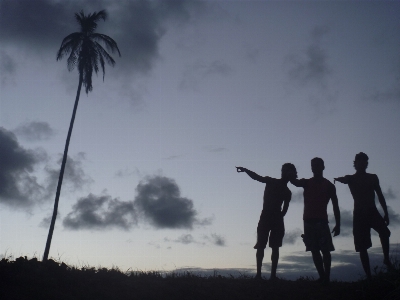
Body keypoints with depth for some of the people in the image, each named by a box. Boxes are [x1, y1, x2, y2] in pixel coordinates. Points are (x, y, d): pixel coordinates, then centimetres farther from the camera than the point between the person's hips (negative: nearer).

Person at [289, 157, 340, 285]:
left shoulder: (328, 185, 6)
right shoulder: (306, 183, 15)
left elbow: (335, 206, 3)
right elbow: (295, 181, -6)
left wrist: (338, 224, -4)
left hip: (321, 221, -3)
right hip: (308, 221, 3)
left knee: (325, 250, -9)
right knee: (314, 251, 2)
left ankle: (327, 277, -10)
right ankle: (322, 277, 6)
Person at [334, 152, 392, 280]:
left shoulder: (372, 178, 12)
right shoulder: (351, 179, 5)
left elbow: (380, 195, 14)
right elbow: (344, 180, -19)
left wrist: (386, 213, 8)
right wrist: (340, 179, -42)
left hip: (372, 212, 1)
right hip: (359, 213, -1)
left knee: (384, 231, -30)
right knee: (362, 248, -3)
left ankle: (386, 258, -14)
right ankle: (368, 276, 1)